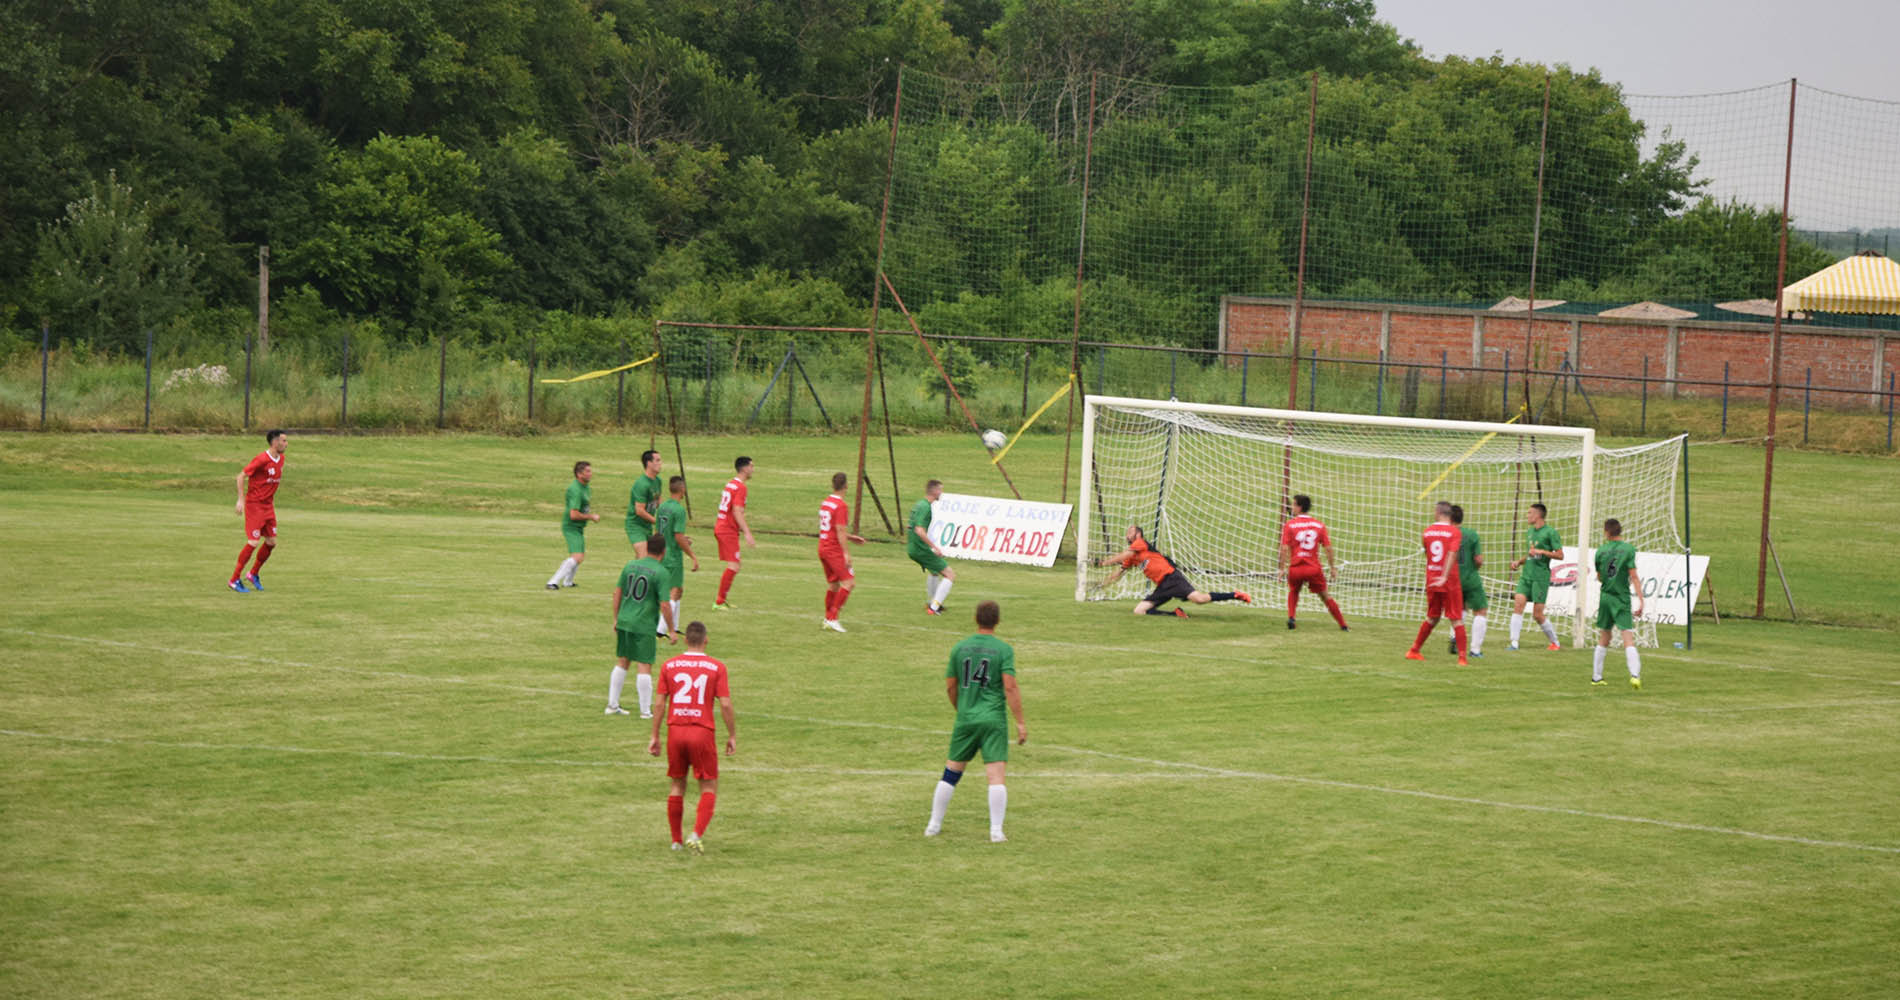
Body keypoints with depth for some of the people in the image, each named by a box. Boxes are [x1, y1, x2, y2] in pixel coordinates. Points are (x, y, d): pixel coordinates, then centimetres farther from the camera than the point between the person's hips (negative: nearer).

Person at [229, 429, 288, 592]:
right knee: (253, 542, -11)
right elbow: (241, 476, -14)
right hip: (254, 504, -8)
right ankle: (235, 580, -2)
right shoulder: (262, 459, -18)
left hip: (268, 505, 8)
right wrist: (241, 499, -16)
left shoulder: (280, 459, 7)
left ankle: (254, 574, 25)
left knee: (271, 542, 7)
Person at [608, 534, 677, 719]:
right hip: (643, 625, -6)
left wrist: (616, 618, 22)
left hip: (624, 621, 6)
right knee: (645, 666, -1)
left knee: (621, 662, 16)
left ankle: (612, 705, 20)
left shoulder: (630, 566, 7)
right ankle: (645, 710, 1)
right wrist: (671, 631, -5)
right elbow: (664, 605, -13)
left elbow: (617, 593, 11)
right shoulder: (660, 572, -11)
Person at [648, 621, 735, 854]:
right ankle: (697, 834, -12)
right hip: (703, 731, -2)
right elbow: (726, 705, -5)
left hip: (675, 730, 2)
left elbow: (660, 703, 3)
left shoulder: (668, 666, 5)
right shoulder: (716, 668, -1)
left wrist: (655, 736, 9)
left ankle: (676, 841, 17)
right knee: (709, 787, 7)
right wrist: (732, 736, 4)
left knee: (677, 784, 15)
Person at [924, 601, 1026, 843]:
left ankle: (934, 825, 19)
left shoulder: (960, 648, 5)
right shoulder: (1003, 650, -6)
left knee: (951, 773, 14)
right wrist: (1021, 722, -9)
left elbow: (950, 686, 11)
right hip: (994, 720, -3)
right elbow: (1010, 687, -13)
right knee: (996, 775, -5)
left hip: (965, 720, 4)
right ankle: (996, 831, -13)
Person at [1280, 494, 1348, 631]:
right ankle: (1343, 626, 10)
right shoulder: (1319, 525, 4)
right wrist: (1332, 567, 11)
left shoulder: (1290, 525, -3)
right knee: (1325, 596, 12)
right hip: (1314, 568, 1)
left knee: (1293, 592, 25)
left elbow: (1284, 548, -9)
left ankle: (1291, 617, 5)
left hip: (1295, 568, -1)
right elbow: (1328, 548, 2)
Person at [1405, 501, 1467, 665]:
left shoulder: (1428, 531, 5)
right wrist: (1444, 577, -25)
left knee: (1431, 618, 20)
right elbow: (1452, 554, -20)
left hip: (1431, 581, 4)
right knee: (1457, 620, 0)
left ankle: (1414, 651, 24)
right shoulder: (1454, 531, -8)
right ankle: (1462, 657, -6)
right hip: (1450, 581, -4)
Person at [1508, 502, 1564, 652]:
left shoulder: (1550, 532, -6)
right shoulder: (1529, 532, 17)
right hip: (1526, 575, 6)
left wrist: (1541, 552, -17)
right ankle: (1514, 643, -14)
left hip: (1541, 576, -6)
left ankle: (1555, 642, 16)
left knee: (1537, 615, -5)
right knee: (1518, 604, -13)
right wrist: (1518, 562, 10)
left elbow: (1560, 555, -8)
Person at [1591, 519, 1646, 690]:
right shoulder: (1628, 549, -6)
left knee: (1603, 638, 17)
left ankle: (1596, 677, 21)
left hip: (1605, 597, 3)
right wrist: (1640, 600, -11)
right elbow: (1634, 577, -11)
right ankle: (1635, 674, -25)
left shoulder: (1601, 551, 2)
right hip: (1622, 598, -3)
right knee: (1628, 638, -9)